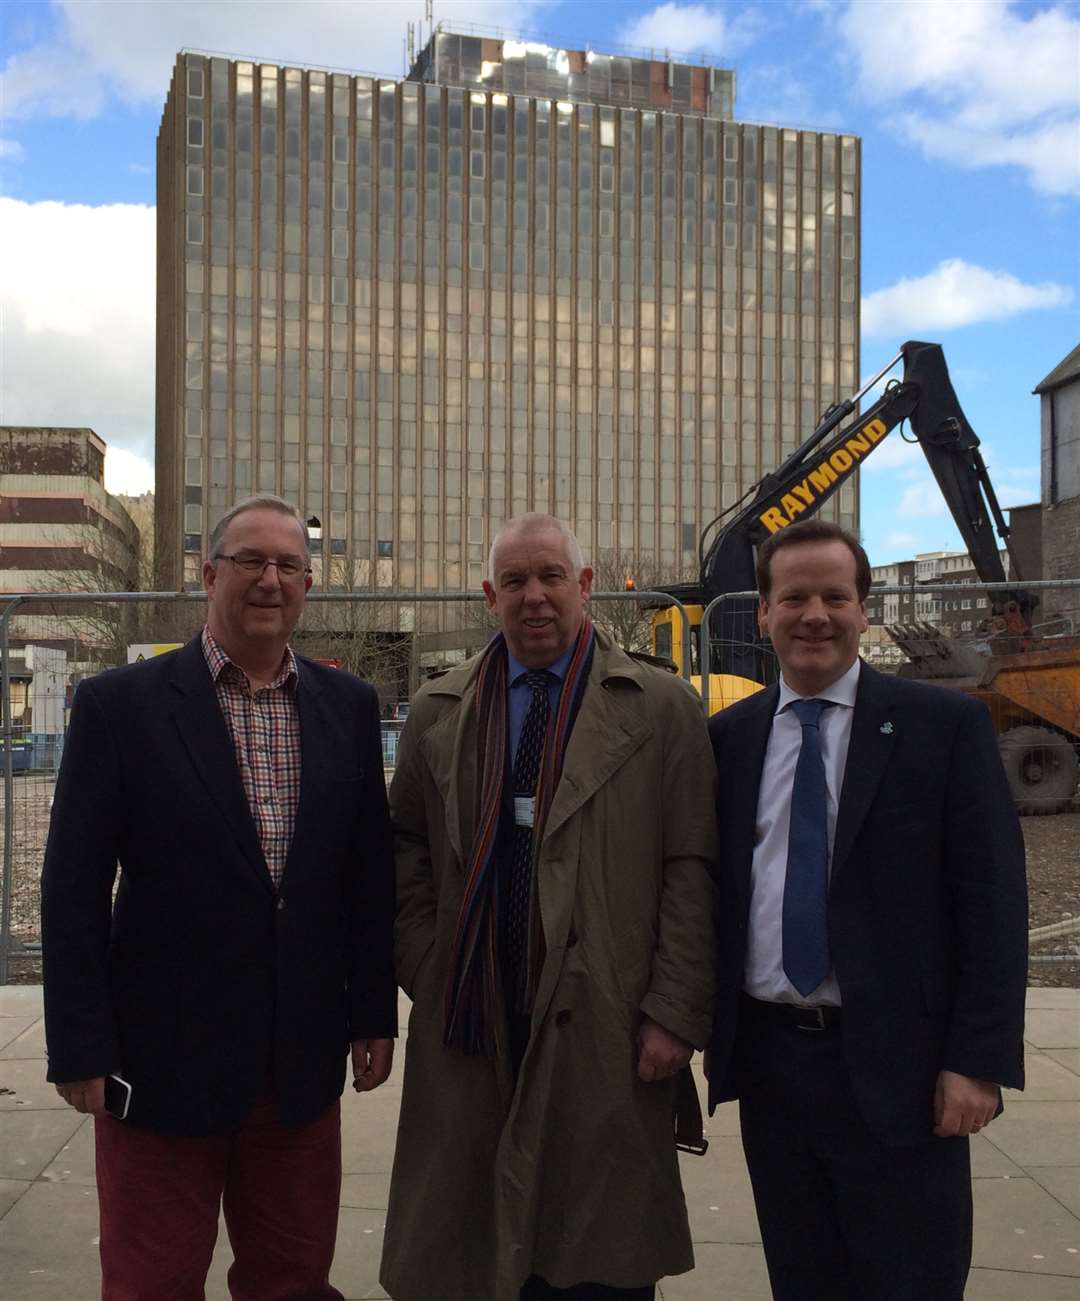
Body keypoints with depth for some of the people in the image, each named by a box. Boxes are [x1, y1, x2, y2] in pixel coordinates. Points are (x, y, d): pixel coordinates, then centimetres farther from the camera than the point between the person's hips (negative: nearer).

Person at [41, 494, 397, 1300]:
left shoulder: (349, 706, 4)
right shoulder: (121, 704, -7)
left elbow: (371, 873, 8)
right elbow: (74, 892, -7)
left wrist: (374, 1015, 7)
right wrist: (81, 1051, -9)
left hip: (304, 1068, 3)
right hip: (163, 1065, -3)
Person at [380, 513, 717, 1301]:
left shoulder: (663, 709, 0)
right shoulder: (438, 711, 9)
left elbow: (692, 872, -3)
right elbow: (408, 852, 13)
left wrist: (676, 1016, -8)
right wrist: (425, 972, 3)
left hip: (605, 1029, -2)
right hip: (471, 1026, 3)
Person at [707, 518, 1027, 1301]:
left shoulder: (946, 726, -5)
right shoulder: (728, 738, 6)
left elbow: (993, 903, -7)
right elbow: (712, 891, 10)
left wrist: (980, 1060, -12)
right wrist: (704, 1031, 5)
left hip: (895, 1067, -3)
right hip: (768, 1059, 4)